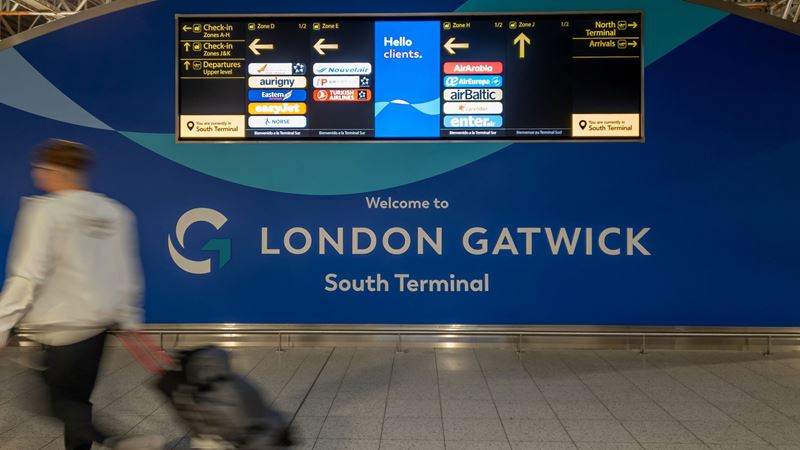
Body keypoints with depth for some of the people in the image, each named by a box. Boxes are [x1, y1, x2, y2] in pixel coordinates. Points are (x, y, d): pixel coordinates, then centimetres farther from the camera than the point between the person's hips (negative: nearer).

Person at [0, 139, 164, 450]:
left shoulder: (45, 210, -13)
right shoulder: (116, 212, 5)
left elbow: (28, 276, -17)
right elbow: (128, 272, 8)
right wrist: (129, 317, 16)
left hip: (63, 325, -6)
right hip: (100, 320, 7)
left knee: (62, 401, 4)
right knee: (78, 397, 18)